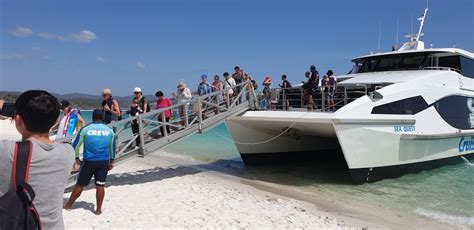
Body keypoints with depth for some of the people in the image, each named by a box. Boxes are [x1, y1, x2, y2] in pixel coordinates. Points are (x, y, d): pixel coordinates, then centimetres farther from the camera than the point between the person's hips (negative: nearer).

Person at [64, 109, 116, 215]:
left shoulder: (85, 129, -2)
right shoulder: (110, 131, 4)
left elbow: (75, 145, 5)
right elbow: (112, 148, 14)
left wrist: (76, 158, 20)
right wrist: (111, 161, 25)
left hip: (88, 161, -1)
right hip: (104, 162, 1)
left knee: (80, 185, 10)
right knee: (100, 186, 5)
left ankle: (68, 205, 25)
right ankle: (98, 209, 12)